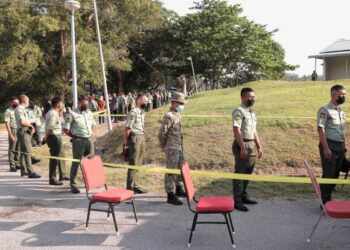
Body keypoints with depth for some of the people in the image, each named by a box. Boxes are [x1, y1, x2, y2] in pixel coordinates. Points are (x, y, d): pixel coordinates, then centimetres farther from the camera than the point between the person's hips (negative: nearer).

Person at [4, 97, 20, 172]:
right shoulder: (8, 111, -7)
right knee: (12, 149, -1)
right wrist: (10, 135, -17)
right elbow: (7, 124, -11)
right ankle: (12, 166, 2)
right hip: (13, 131, -6)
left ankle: (17, 164, 18)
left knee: (18, 149, 10)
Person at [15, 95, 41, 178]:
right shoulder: (20, 109, -14)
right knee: (27, 152, -14)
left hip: (26, 131, 11)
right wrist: (31, 125, -10)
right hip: (23, 131, -11)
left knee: (23, 152, 16)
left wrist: (31, 127, 3)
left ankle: (23, 171, 25)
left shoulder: (23, 109, 17)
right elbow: (22, 122, -25)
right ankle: (30, 172, -16)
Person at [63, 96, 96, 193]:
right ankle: (73, 184, 4)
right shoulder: (72, 114, -7)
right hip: (78, 140, -6)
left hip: (90, 140, 6)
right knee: (76, 162, -3)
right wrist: (74, 137, -5)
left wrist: (93, 133, 10)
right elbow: (66, 129, -5)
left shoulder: (89, 113, 11)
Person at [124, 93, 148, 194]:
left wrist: (143, 140, 11)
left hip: (142, 138, 9)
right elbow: (128, 128, -15)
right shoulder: (133, 112, -13)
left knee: (138, 164, 13)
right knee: (133, 163, -4)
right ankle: (131, 186, 3)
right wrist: (126, 141, -14)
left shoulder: (142, 112, 14)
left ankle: (134, 184, 22)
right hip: (135, 138, -9)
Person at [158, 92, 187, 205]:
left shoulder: (177, 115, 13)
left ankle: (179, 189, 34)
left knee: (180, 169, 19)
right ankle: (170, 195, 1)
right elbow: (162, 133, -17)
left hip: (179, 147, 9)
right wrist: (162, 145, -5)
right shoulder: (169, 116, -16)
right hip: (172, 148, -9)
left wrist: (181, 145, 17)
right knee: (171, 171, -4)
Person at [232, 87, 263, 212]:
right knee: (239, 173, -4)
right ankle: (237, 201, 2)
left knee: (248, 172, 15)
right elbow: (236, 130, -19)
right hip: (242, 145, -9)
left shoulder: (252, 112, 15)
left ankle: (243, 196, 28)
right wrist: (243, 148, -22)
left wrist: (259, 146, 15)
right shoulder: (239, 111, -12)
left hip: (252, 145, 9)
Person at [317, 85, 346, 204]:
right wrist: (326, 148, -21)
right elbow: (321, 129, -15)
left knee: (335, 175, 12)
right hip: (329, 145, -8)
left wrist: (344, 147, 14)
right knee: (328, 175, -4)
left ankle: (328, 199, 24)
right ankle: (325, 202, 7)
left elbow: (342, 131, 19)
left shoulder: (342, 112, 15)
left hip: (340, 146, 8)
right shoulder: (325, 110, -9)